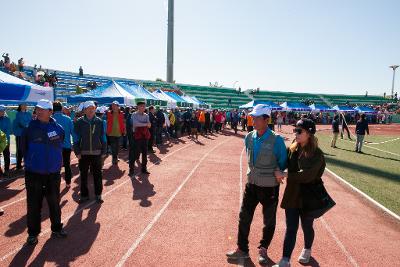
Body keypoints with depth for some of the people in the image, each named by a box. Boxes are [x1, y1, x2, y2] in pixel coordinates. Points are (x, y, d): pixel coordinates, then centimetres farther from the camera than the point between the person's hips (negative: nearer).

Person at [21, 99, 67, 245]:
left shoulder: (57, 128, -3)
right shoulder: (30, 128, -7)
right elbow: (23, 148, 5)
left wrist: (55, 161, 8)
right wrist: (30, 161, 6)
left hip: (53, 172, 1)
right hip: (33, 173, -1)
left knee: (54, 202, 13)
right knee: (34, 204, 7)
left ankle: (56, 228, 30)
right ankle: (33, 233, 23)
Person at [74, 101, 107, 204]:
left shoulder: (99, 121, 2)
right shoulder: (79, 122, -1)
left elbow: (103, 137, 5)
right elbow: (76, 138, 1)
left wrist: (104, 152, 2)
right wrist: (77, 152, -5)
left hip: (97, 153, 0)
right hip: (83, 153, 0)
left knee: (98, 175, 8)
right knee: (83, 175, 10)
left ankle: (98, 195, 21)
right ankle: (84, 195, 23)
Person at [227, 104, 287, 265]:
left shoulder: (276, 140, -18)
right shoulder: (249, 137, -2)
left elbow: (283, 163, -6)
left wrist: (277, 175, -3)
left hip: (269, 186, -4)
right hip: (251, 183, 5)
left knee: (269, 220, 13)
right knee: (244, 217, 10)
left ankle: (263, 250, 34)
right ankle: (242, 249, 27)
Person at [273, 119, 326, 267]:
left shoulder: (316, 154, -17)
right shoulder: (292, 149, -1)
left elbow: (307, 175, -27)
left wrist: (284, 175, -24)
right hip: (292, 196, 3)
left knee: (306, 227, 18)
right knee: (291, 228, 6)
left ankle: (307, 250, 45)